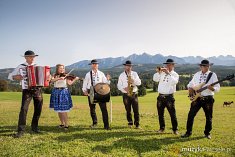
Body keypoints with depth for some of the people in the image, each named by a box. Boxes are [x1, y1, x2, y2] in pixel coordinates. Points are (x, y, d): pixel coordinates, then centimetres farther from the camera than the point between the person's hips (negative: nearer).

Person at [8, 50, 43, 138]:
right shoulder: (20, 67, 3)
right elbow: (10, 76, 7)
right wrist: (15, 77, -14)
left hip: (38, 90, 3)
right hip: (27, 90, -3)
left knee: (38, 109, 6)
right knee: (24, 109, -15)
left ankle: (34, 127, 22)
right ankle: (21, 130, -7)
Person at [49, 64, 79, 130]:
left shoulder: (66, 76, 4)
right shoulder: (55, 76, 9)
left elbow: (70, 83, -9)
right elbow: (52, 81, -11)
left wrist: (75, 79, -22)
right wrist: (59, 78, -23)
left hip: (64, 92, -3)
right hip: (56, 93, 3)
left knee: (63, 110, -9)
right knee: (58, 110, 10)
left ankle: (66, 125, -1)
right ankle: (62, 123, 25)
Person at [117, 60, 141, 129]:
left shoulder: (134, 74, 8)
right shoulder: (121, 75, 6)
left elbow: (139, 83, 3)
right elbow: (119, 85, 3)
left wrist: (133, 81, -16)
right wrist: (124, 88, -16)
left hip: (134, 94, 0)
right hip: (126, 94, 0)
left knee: (136, 110, -3)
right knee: (128, 110, 6)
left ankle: (137, 124, 3)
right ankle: (130, 123, 21)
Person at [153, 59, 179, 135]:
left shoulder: (175, 74, 1)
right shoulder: (162, 73, 9)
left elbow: (174, 82, -19)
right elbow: (155, 79, -2)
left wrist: (168, 73, -24)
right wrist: (158, 72, -16)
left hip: (169, 96, -3)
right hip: (160, 96, 4)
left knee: (172, 114, 0)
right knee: (160, 113, 10)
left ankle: (175, 129, 12)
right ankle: (162, 128, 24)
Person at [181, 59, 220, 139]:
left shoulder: (213, 75, -3)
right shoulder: (196, 74, 8)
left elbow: (218, 88, -6)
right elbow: (191, 83, 20)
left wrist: (212, 88, -28)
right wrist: (190, 88, -2)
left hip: (208, 99, -2)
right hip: (197, 98, 2)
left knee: (209, 117, 8)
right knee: (191, 115, 1)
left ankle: (207, 133, 28)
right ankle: (188, 132, 14)